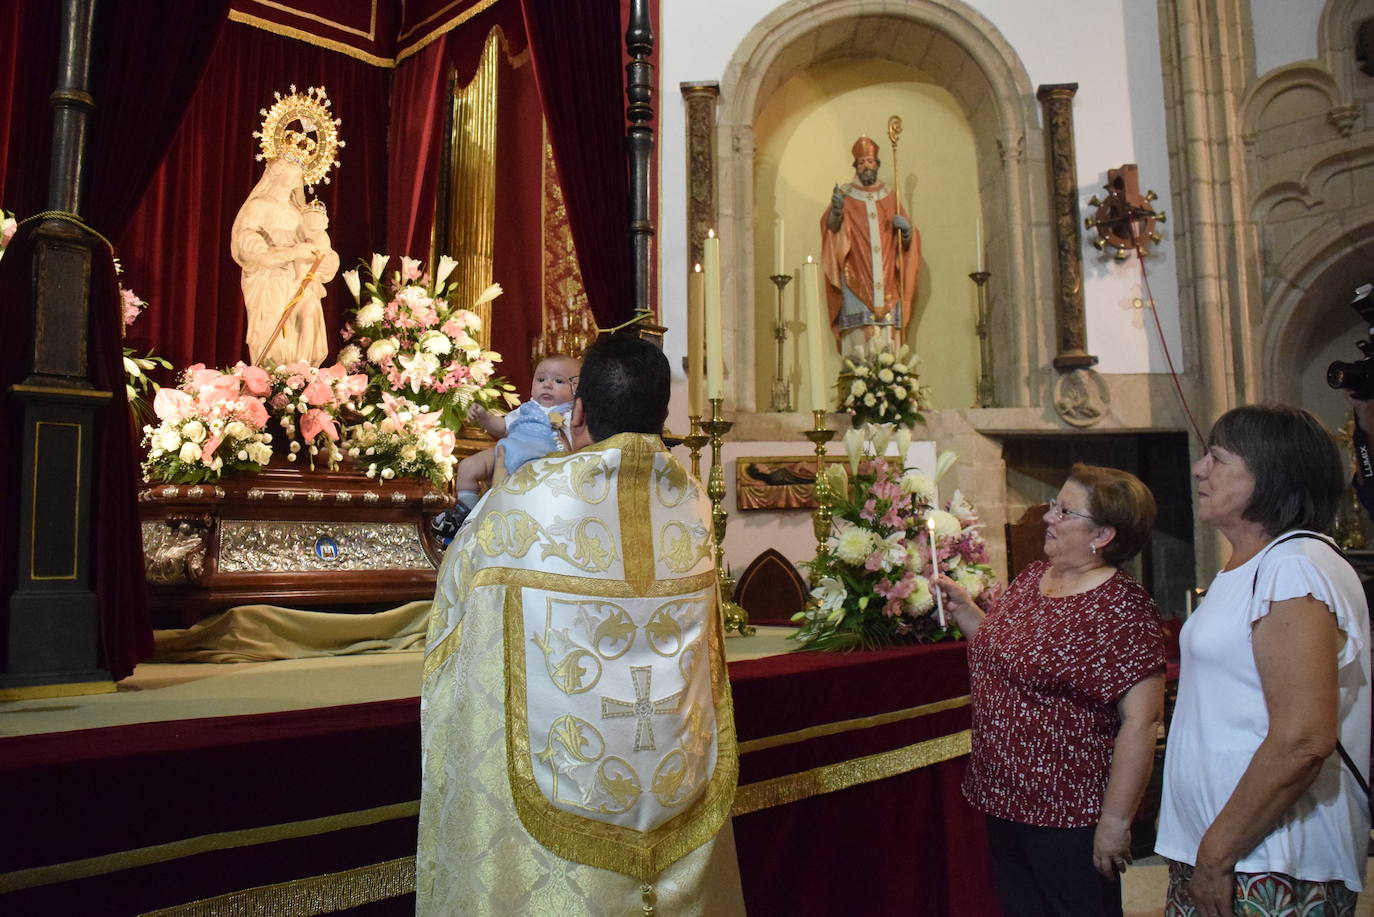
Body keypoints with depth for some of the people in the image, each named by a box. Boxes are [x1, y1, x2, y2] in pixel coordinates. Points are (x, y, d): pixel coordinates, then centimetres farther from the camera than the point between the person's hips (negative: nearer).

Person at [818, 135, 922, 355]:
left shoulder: (889, 197, 18)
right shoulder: (845, 195, 10)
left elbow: (906, 240, 17)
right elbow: (831, 227, -6)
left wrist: (906, 230, -5)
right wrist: (836, 211, -26)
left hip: (886, 281, 3)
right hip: (856, 280, -3)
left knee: (887, 335, -6)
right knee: (860, 336, -15)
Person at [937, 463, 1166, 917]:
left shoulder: (1122, 609, -19)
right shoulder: (1031, 576, 4)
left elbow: (1141, 721, -22)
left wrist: (1115, 821, -21)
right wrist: (964, 609, 3)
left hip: (1068, 815, -7)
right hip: (1003, 800, 8)